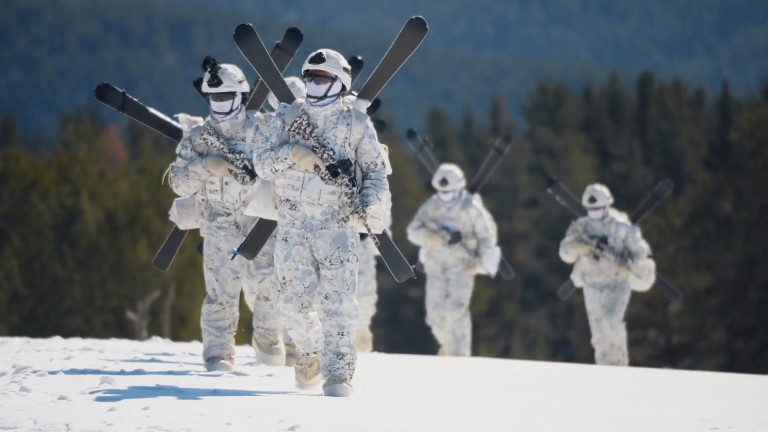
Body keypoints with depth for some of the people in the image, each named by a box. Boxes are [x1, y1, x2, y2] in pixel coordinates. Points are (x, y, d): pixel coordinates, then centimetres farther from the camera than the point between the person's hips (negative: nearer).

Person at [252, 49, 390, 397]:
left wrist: (371, 204, -14)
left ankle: (339, 373, -9)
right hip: (293, 223, 2)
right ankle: (311, 354, 27)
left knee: (338, 302, -12)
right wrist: (291, 154, -16)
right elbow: (261, 161, 3)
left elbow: (375, 172, 5)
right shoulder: (288, 117, 9)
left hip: (338, 224, -2)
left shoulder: (357, 123, 4)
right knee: (294, 302, 1)